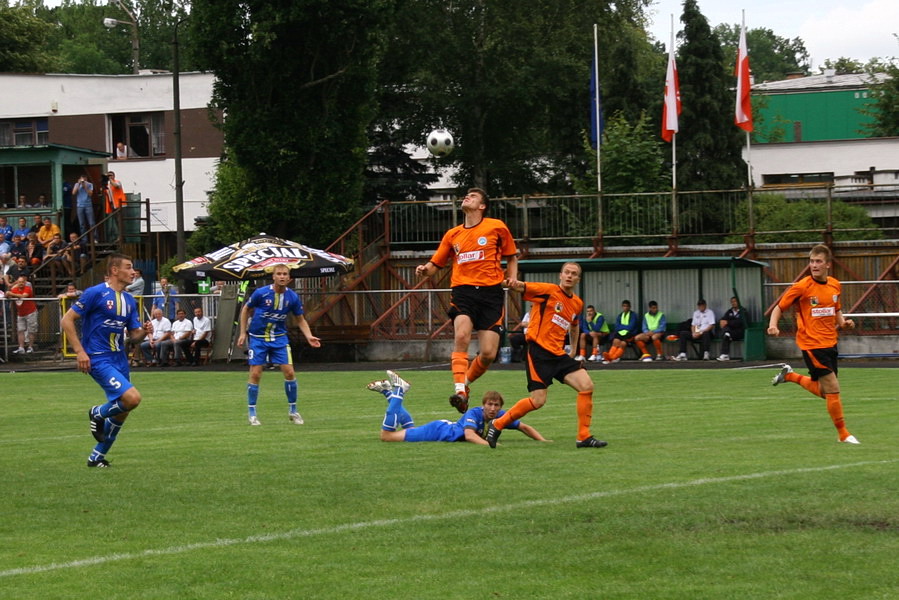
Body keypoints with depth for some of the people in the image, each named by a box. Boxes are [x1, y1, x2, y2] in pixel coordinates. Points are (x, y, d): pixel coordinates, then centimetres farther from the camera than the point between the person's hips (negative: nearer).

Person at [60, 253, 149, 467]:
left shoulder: (129, 300, 12)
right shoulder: (95, 293, -11)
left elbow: (133, 335, 15)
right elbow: (67, 319, -10)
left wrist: (143, 331, -9)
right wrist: (80, 351, -16)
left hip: (119, 359, 8)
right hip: (98, 359, -8)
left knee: (121, 412, 10)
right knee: (132, 398, -23)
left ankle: (97, 456, 24)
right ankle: (98, 414, 5)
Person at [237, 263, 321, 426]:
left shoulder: (293, 297, -7)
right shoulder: (261, 293, -14)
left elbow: (300, 319, 6)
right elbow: (246, 309, 2)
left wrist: (309, 336, -9)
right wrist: (243, 333, 0)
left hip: (279, 338, 2)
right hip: (258, 338, -2)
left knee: (289, 372, -6)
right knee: (255, 374, -4)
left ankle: (292, 410, 10)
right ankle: (252, 413, 8)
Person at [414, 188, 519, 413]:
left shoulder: (497, 227, 8)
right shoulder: (452, 234, 14)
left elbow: (511, 257, 19)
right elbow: (436, 264, 17)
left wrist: (512, 277, 1)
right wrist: (424, 270, -5)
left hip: (491, 292, -1)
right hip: (463, 291, 1)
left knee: (488, 354, -7)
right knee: (461, 337, -26)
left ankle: (465, 383, 20)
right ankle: (459, 391, -28)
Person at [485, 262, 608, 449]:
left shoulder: (577, 304, 14)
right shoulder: (549, 291, -6)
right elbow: (523, 287, -19)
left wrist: (574, 348, 37)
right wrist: (515, 284, -42)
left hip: (558, 354, 7)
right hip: (539, 351, -7)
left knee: (587, 386, -7)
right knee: (538, 401, -13)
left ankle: (584, 437, 2)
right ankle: (497, 425, 6)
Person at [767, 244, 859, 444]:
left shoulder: (835, 285, 5)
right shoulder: (802, 287, -12)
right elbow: (779, 308, -5)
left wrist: (843, 323, 1)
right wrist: (773, 325, -23)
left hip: (830, 343, 7)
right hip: (812, 344, -7)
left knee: (825, 392, 15)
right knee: (833, 388, -10)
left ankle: (790, 376, 36)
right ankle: (843, 433, 4)